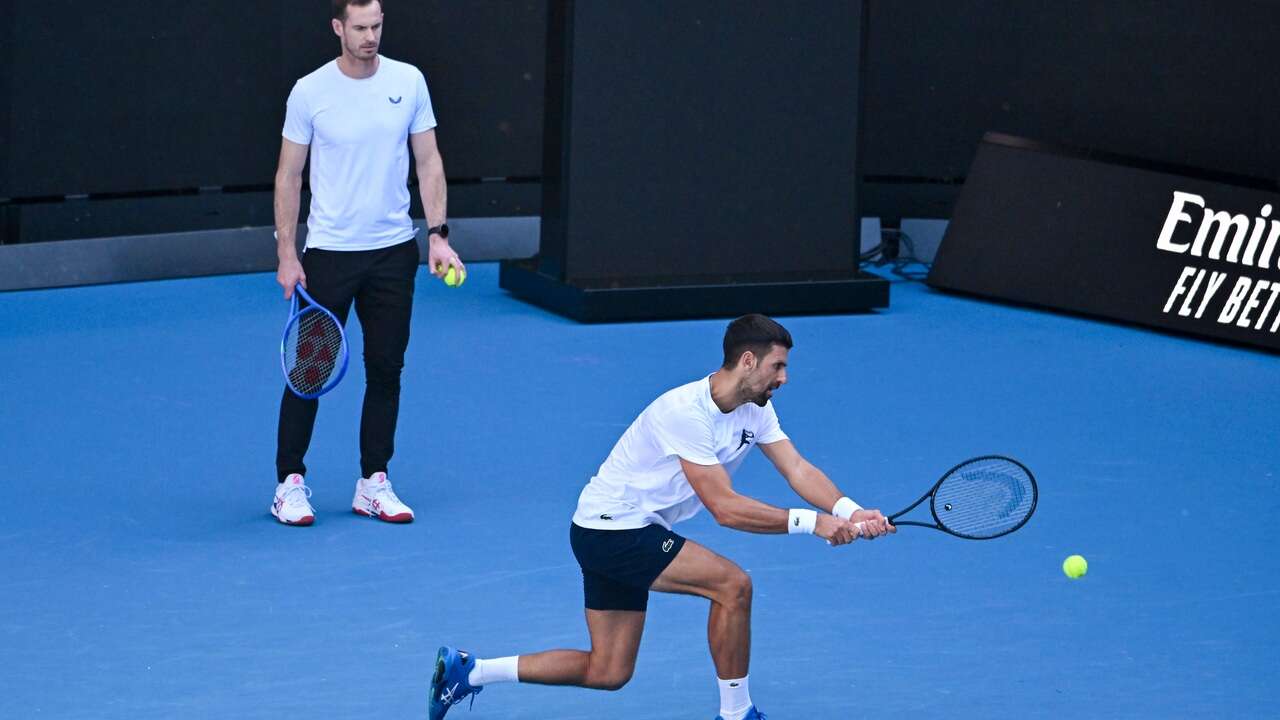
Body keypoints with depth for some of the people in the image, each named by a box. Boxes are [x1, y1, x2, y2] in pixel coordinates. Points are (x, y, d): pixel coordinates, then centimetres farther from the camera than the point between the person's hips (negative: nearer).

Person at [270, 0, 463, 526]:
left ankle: (373, 484, 16)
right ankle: (289, 483, 10)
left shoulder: (408, 82, 0)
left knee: (386, 369, 7)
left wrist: (438, 235, -4)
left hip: (394, 251, 3)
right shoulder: (309, 92, -6)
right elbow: (289, 176, 0)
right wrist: (286, 254, -5)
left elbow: (428, 162, 5)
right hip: (329, 253, -3)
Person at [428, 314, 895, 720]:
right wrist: (810, 523, -32)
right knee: (732, 584, -19)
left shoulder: (754, 408, 0)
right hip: (608, 530, -9)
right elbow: (724, 508, -29)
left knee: (608, 672, 10)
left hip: (632, 535, 9)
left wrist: (849, 511, -24)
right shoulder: (685, 412, -27)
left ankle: (468, 670, 16)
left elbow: (798, 469, -7)